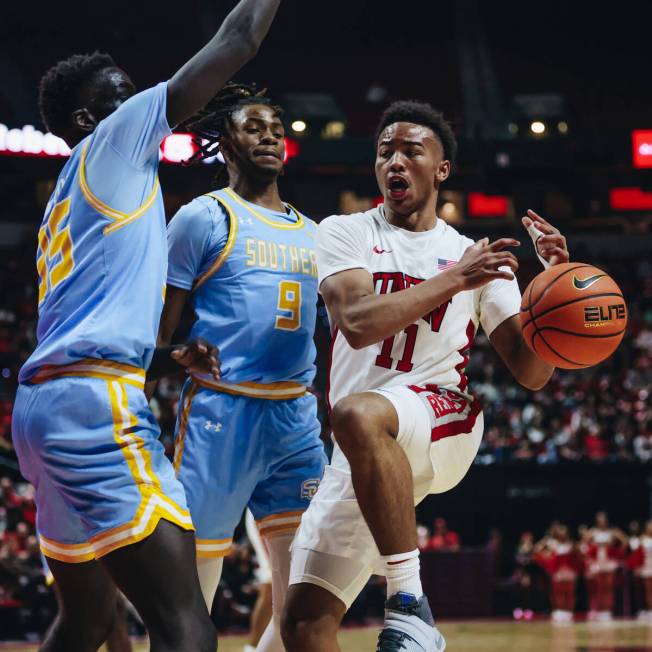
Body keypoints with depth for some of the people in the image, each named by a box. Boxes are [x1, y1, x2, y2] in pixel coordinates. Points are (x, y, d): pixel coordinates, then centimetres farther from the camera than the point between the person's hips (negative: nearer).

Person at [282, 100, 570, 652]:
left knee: (358, 415, -39)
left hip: (442, 420, -3)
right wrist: (455, 280, -16)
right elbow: (357, 324, -11)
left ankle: (410, 606, -32)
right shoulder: (345, 233, 9)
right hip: (360, 460, 3)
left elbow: (532, 373, 6)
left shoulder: (477, 257, 11)